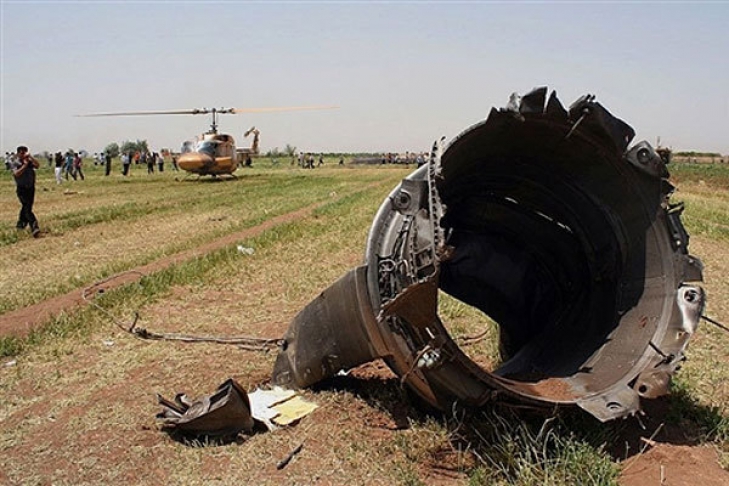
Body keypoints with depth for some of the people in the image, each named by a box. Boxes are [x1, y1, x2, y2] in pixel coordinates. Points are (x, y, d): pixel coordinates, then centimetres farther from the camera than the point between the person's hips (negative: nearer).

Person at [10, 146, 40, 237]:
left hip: (31, 188, 5)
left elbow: (37, 165, -10)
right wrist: (25, 165, -18)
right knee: (27, 208, -14)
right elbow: (16, 173, -17)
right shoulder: (15, 163, -2)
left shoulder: (29, 161, 8)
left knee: (26, 207, 16)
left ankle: (20, 224, 34)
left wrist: (30, 157, -16)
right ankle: (34, 228, -24)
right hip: (21, 189, -5)